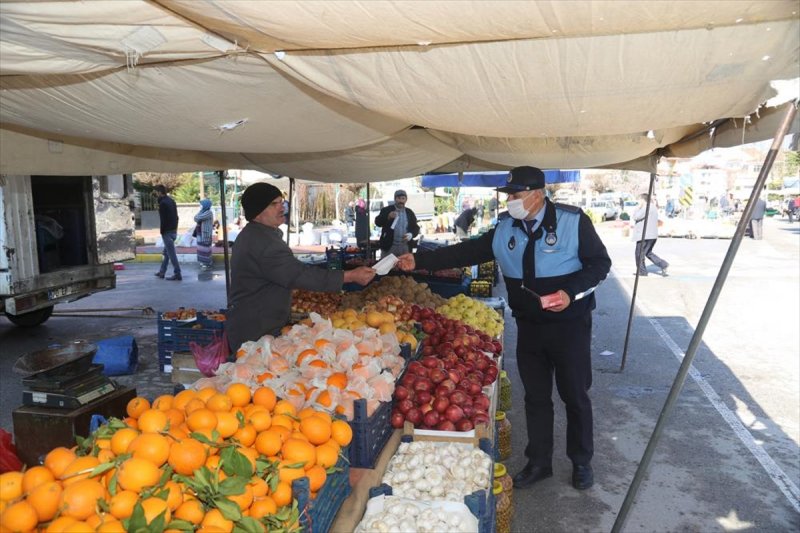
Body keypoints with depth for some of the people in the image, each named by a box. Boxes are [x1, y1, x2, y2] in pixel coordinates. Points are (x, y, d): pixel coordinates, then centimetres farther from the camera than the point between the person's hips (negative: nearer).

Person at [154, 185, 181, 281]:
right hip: (174, 231, 9)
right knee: (166, 252, 18)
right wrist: (175, 228, 16)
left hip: (167, 232, -9)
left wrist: (161, 231, -9)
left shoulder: (162, 203, -15)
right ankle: (162, 272, 27)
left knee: (171, 253, -6)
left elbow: (163, 219, -18)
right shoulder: (171, 201, 11)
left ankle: (177, 274, -4)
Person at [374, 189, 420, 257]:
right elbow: (378, 222, -5)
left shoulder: (410, 213, 10)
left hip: (405, 247, 2)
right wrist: (388, 217, -24)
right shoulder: (387, 210, 3)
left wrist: (411, 235, -10)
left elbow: (416, 228, 12)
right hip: (389, 247, -2)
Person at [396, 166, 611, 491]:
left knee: (575, 396, 11)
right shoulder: (504, 229, 1)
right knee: (536, 397, 13)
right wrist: (419, 261, -8)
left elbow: (600, 263, -8)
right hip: (529, 327, 4)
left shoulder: (573, 221, -11)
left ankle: (581, 462, 32)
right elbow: (467, 252, -1)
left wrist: (571, 292, -23)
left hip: (569, 324, -4)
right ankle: (539, 463, 30)